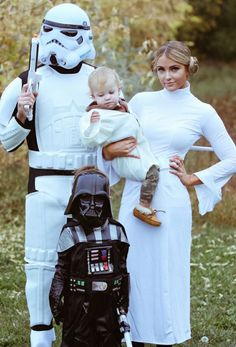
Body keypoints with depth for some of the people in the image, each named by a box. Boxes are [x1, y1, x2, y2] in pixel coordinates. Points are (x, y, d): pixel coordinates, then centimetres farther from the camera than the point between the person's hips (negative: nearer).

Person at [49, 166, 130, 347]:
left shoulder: (116, 230, 3)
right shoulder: (71, 232, -5)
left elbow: (122, 266, 10)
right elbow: (61, 269, -2)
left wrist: (124, 298, 10)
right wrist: (56, 298, -4)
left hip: (109, 300, 3)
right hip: (79, 302, -3)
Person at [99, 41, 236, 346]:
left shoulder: (202, 113, 1)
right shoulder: (142, 101, 7)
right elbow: (111, 142, 12)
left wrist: (192, 179, 0)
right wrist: (110, 150, -11)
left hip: (170, 202, -3)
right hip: (134, 196, 3)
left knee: (166, 275, 3)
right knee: (132, 272, 6)